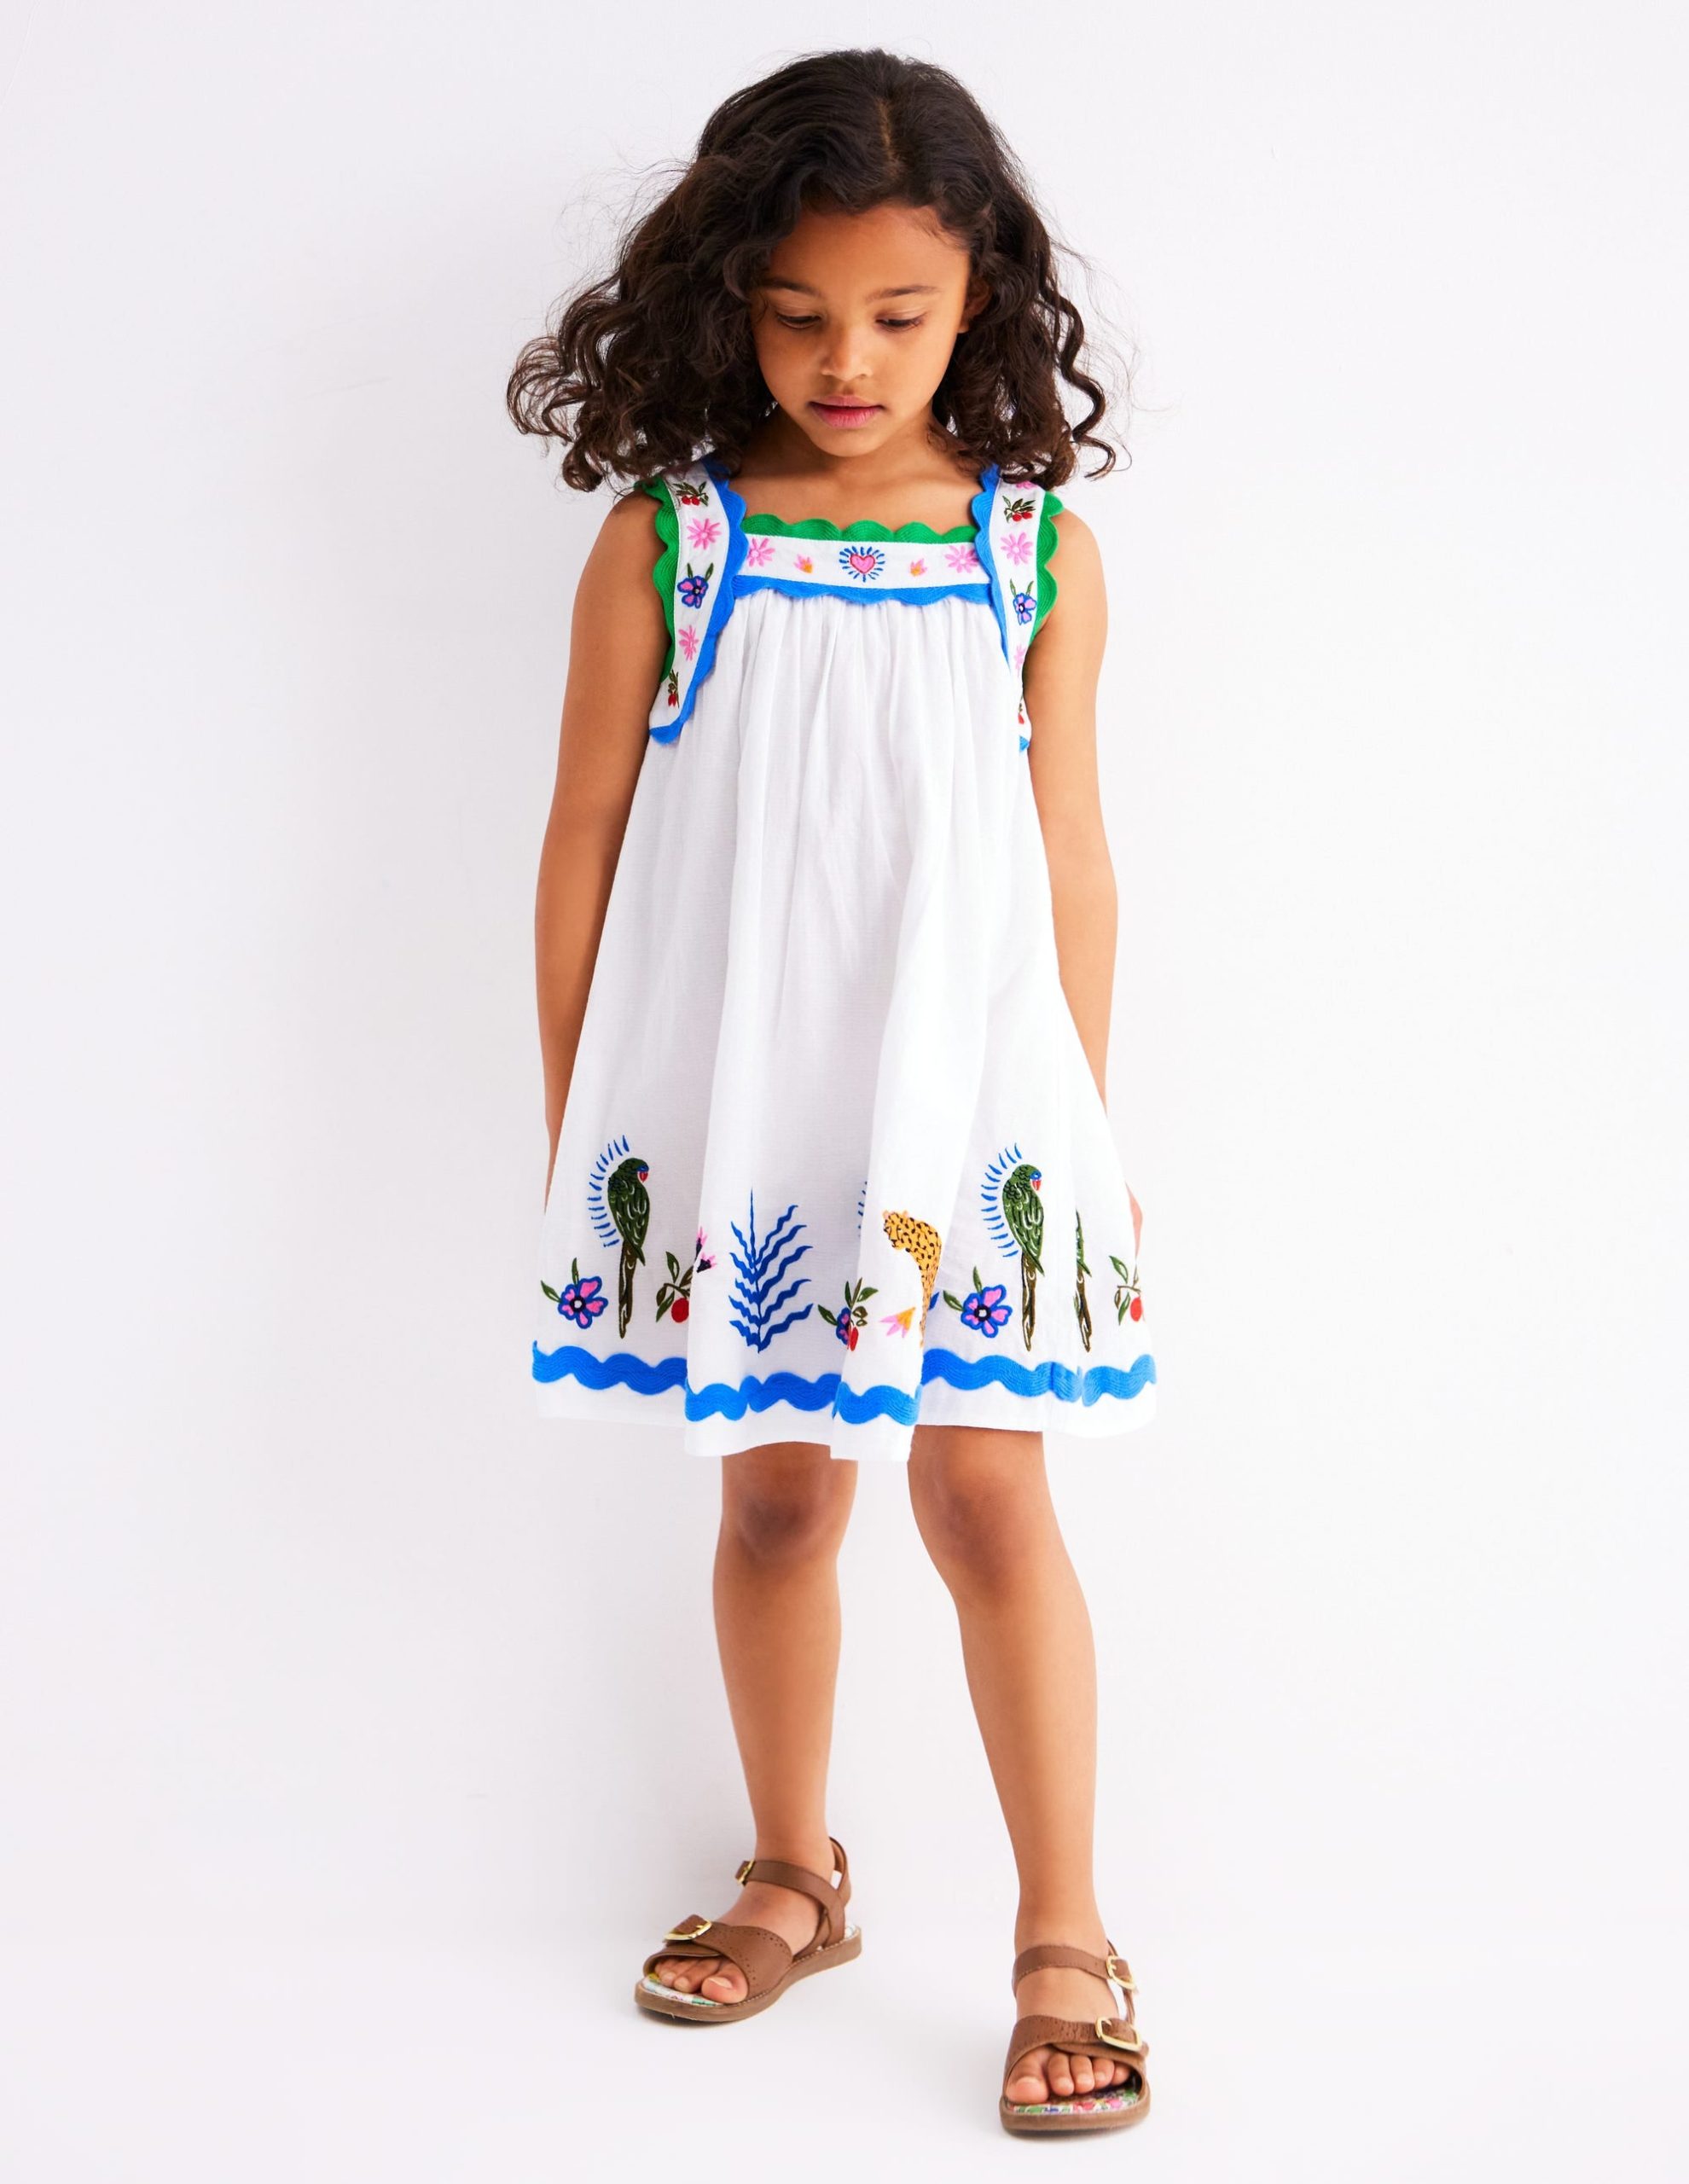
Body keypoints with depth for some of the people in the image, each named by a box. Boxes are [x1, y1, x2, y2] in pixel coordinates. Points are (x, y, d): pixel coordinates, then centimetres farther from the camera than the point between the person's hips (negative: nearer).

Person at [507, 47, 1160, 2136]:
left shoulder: (1038, 549, 0)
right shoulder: (665, 543, -3)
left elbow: (1070, 861, 5)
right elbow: (586, 836, 3)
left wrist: (1079, 1129, 7)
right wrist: (573, 1119, 4)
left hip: (962, 1099, 0)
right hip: (731, 1106, 1)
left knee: (986, 1495, -1)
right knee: (776, 1491, 12)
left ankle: (1065, 1938, 12)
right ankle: (793, 1874, 31)